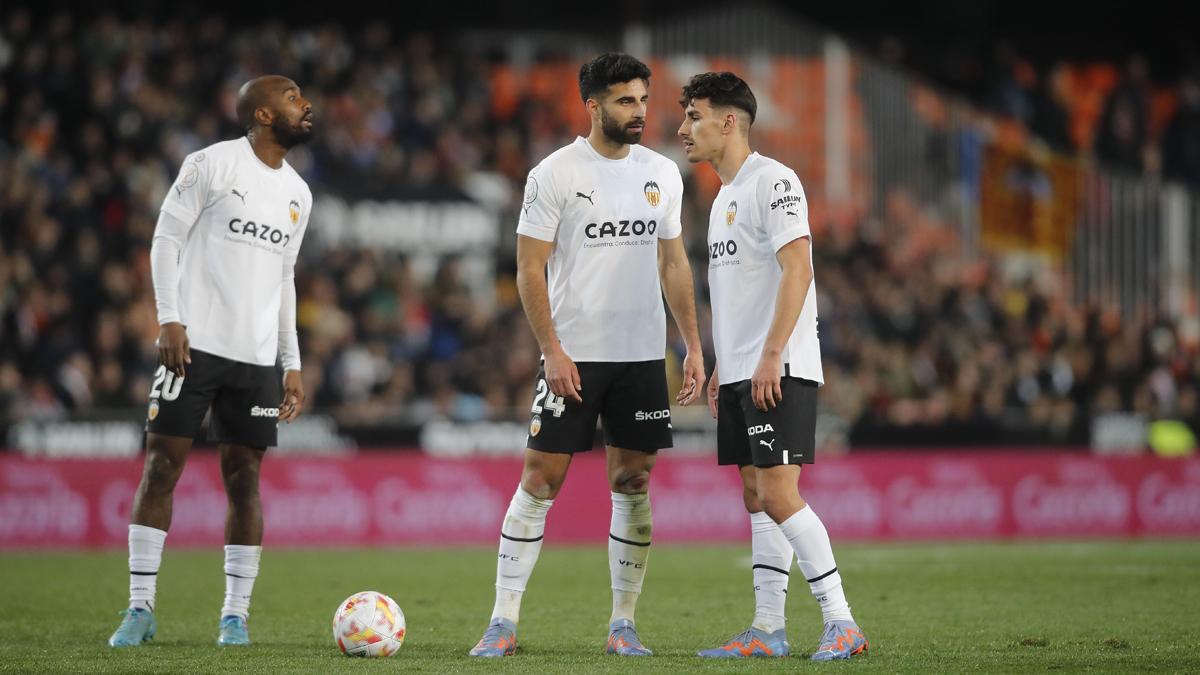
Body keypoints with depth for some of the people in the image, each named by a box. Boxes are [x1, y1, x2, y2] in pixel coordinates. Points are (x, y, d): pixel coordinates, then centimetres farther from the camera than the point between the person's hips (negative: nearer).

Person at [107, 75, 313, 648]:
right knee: (162, 466, -6)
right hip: (194, 344, -5)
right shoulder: (213, 164, -2)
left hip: (257, 358, 5)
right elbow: (167, 237, -2)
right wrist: (169, 318, -12)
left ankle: (236, 614, 7)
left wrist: (293, 364, 17)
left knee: (244, 478, 2)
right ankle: (140, 607, -1)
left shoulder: (298, 193, 15)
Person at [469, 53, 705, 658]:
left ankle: (623, 625, 12)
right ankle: (503, 624, -1)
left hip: (643, 357, 4)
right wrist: (552, 351, -13)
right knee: (539, 479, -5)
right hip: (573, 357, -4)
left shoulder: (662, 174, 8)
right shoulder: (555, 174, -6)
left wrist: (693, 346, 10)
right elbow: (530, 268, -6)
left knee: (633, 483, 5)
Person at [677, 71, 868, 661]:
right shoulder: (724, 197, 19)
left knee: (779, 497, -14)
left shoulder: (772, 181, -11)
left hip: (781, 370, -10)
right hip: (742, 371, 10)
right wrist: (722, 367, 21)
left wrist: (770, 357, -24)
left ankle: (841, 623, -11)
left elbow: (797, 269, -19)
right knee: (757, 498, 8)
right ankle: (767, 631, 9)